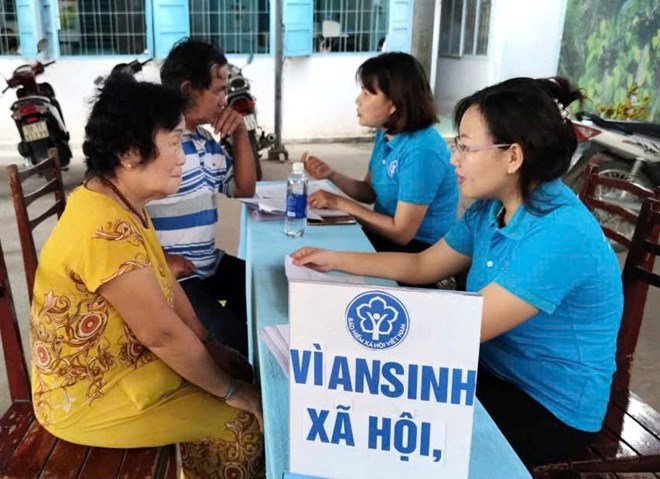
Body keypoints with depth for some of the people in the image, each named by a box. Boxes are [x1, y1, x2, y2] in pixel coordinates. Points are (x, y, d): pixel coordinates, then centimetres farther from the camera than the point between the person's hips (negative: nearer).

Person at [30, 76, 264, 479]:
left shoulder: (125, 204, -1)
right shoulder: (106, 229, -32)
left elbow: (165, 282, 7)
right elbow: (163, 333, -26)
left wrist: (210, 347, 3)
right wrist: (230, 391, -14)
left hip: (124, 361, 9)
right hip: (88, 396, -9)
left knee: (247, 376, 10)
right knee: (243, 418, -6)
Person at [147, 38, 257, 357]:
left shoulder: (206, 140, 13)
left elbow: (244, 189, 18)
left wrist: (241, 134, 7)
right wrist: (158, 260, -25)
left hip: (210, 265, 9)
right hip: (169, 275, -9)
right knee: (232, 338, -24)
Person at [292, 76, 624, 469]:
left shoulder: (559, 234, -31)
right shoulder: (491, 209, -3)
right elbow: (422, 266, 9)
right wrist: (335, 259, 2)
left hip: (551, 409, -7)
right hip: (494, 370, 7)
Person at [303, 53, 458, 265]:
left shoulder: (421, 152, -27)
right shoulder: (386, 134, 2)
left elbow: (401, 233, -24)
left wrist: (340, 203, -17)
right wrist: (332, 175, -5)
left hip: (420, 251, -7)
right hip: (388, 234, 8)